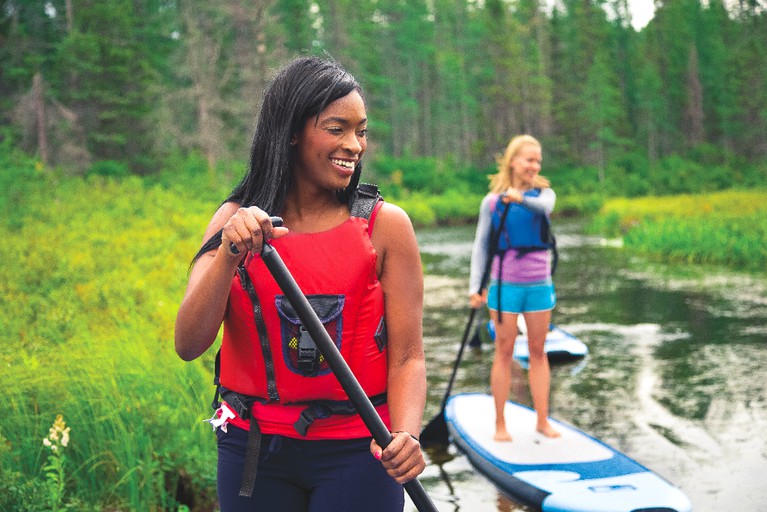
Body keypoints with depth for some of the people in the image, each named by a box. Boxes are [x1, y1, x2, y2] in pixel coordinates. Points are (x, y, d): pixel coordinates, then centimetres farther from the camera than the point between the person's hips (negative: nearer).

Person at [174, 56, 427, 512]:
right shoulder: (234, 221, -1)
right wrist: (230, 254, -23)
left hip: (357, 451, -1)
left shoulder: (385, 225, -6)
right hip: (253, 450, 2)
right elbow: (189, 346, -9)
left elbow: (407, 356, -7)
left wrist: (406, 433, -25)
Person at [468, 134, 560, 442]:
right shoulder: (492, 201, 0)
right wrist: (475, 287, -6)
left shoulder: (543, 192, 4)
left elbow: (544, 207, -21)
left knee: (538, 351, 8)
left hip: (539, 284, 2)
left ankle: (542, 420, 15)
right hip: (505, 285, -1)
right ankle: (500, 424, 9)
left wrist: (521, 198, -40)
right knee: (504, 351, 3)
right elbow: (481, 245, 2)